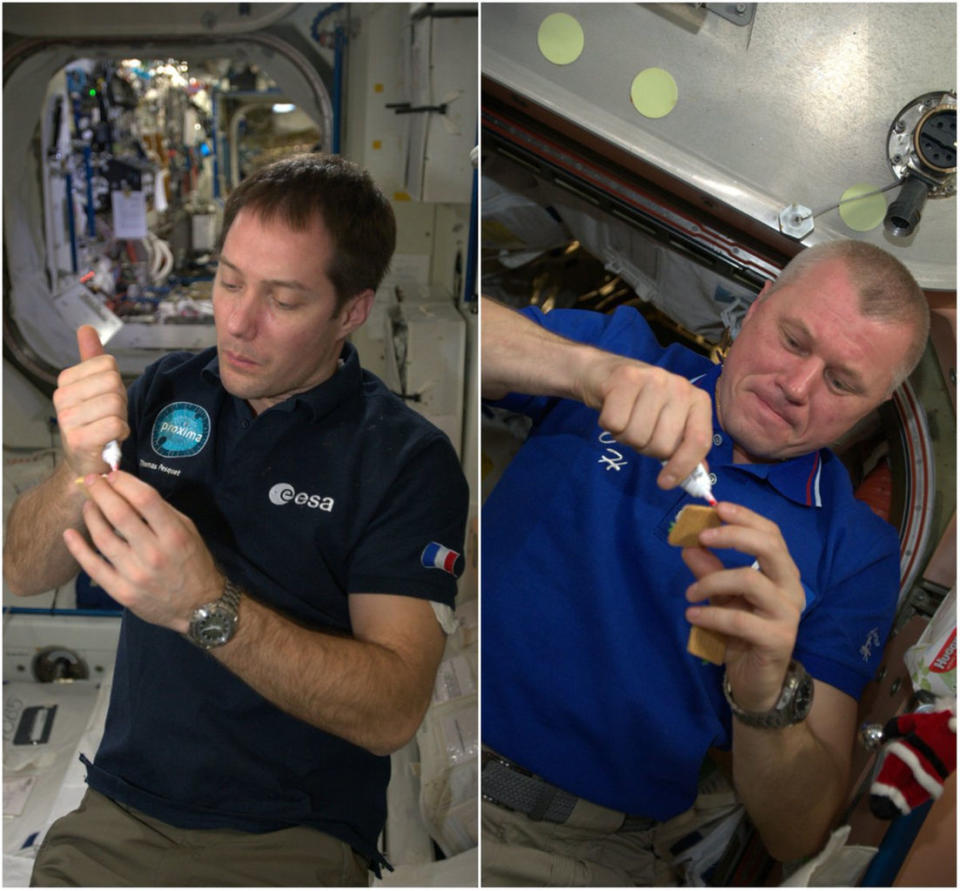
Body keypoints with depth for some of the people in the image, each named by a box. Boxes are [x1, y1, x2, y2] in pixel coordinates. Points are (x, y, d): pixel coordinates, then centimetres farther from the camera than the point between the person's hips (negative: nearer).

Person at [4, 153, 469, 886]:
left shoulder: (410, 459, -10)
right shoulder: (167, 391, 5)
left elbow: (394, 713, -17)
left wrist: (206, 607, -29)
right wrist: (82, 471, -17)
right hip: (118, 815, 4)